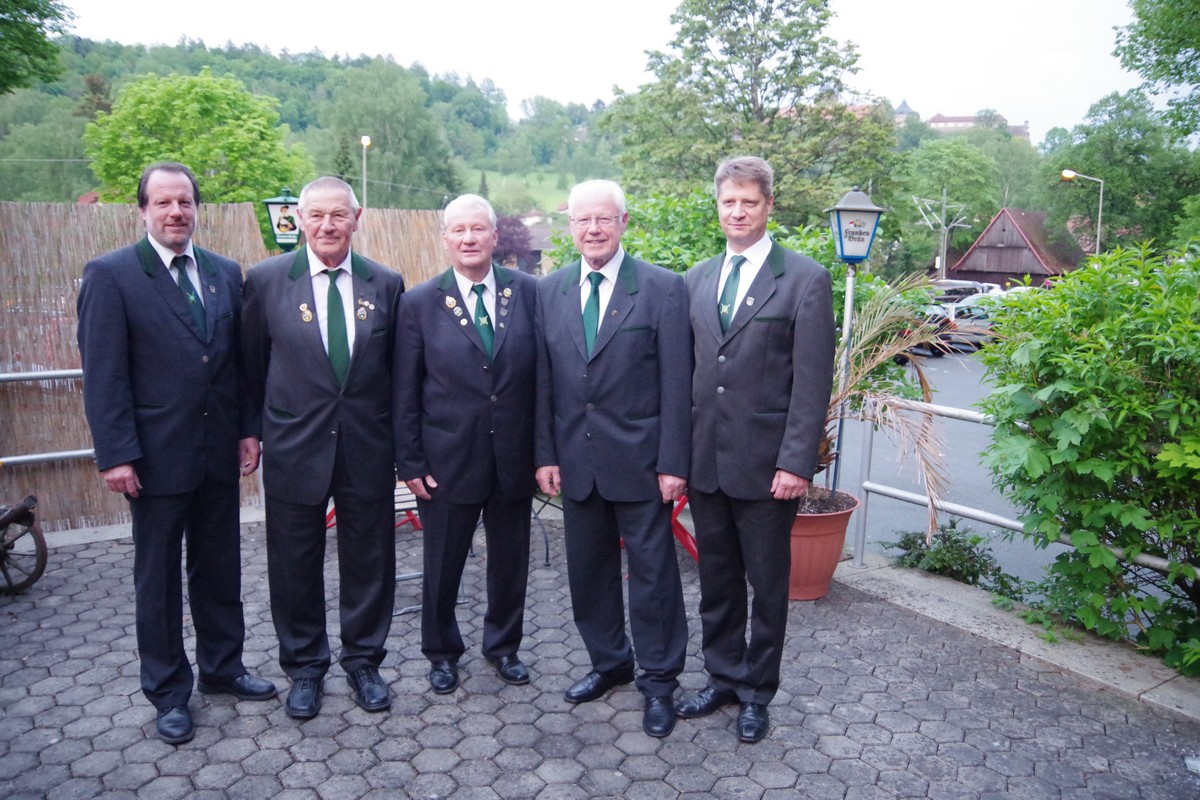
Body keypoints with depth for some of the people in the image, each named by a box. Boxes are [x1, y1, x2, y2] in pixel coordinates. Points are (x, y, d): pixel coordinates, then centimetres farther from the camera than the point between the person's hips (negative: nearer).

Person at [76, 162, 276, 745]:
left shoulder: (226, 273, 7)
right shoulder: (110, 275, -7)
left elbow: (240, 359, 9)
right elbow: (103, 374, -11)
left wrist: (248, 430, 3)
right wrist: (115, 455, -15)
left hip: (219, 451, 4)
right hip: (156, 455, -4)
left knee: (219, 566, 15)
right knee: (157, 577, 10)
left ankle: (221, 667, 33)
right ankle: (168, 691, 25)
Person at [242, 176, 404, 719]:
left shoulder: (386, 284, 1)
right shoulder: (265, 280, -3)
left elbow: (395, 367, 7)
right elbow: (253, 365, 6)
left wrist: (395, 436, 7)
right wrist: (268, 426, 9)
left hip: (367, 449, 1)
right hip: (294, 448, -1)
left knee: (369, 562, 11)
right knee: (295, 566, 11)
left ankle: (364, 662, 31)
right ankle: (304, 668, 31)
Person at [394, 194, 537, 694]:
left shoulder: (528, 292, -2)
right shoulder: (420, 304, -4)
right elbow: (405, 391, -2)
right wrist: (409, 462, -5)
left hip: (513, 458, 1)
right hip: (447, 459, -1)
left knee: (510, 562, 16)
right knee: (443, 565, 13)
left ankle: (504, 646, 38)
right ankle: (441, 653, 35)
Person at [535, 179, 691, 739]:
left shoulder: (663, 288, -7)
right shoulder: (550, 291, 6)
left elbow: (676, 383, -8)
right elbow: (543, 381, 8)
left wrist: (673, 462, -12)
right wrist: (546, 454, 3)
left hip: (639, 458, -4)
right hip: (576, 460, 4)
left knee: (652, 571, 6)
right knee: (587, 568, 16)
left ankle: (659, 681, 24)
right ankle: (609, 662, 36)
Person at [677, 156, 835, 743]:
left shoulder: (805, 279, -6)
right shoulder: (697, 279, 9)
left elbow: (813, 381, -10)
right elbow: (685, 369, 11)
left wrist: (796, 463, -15)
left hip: (765, 463, -4)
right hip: (704, 459, 5)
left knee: (767, 585, 11)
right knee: (716, 581, 17)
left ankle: (757, 693, 29)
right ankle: (723, 678, 35)